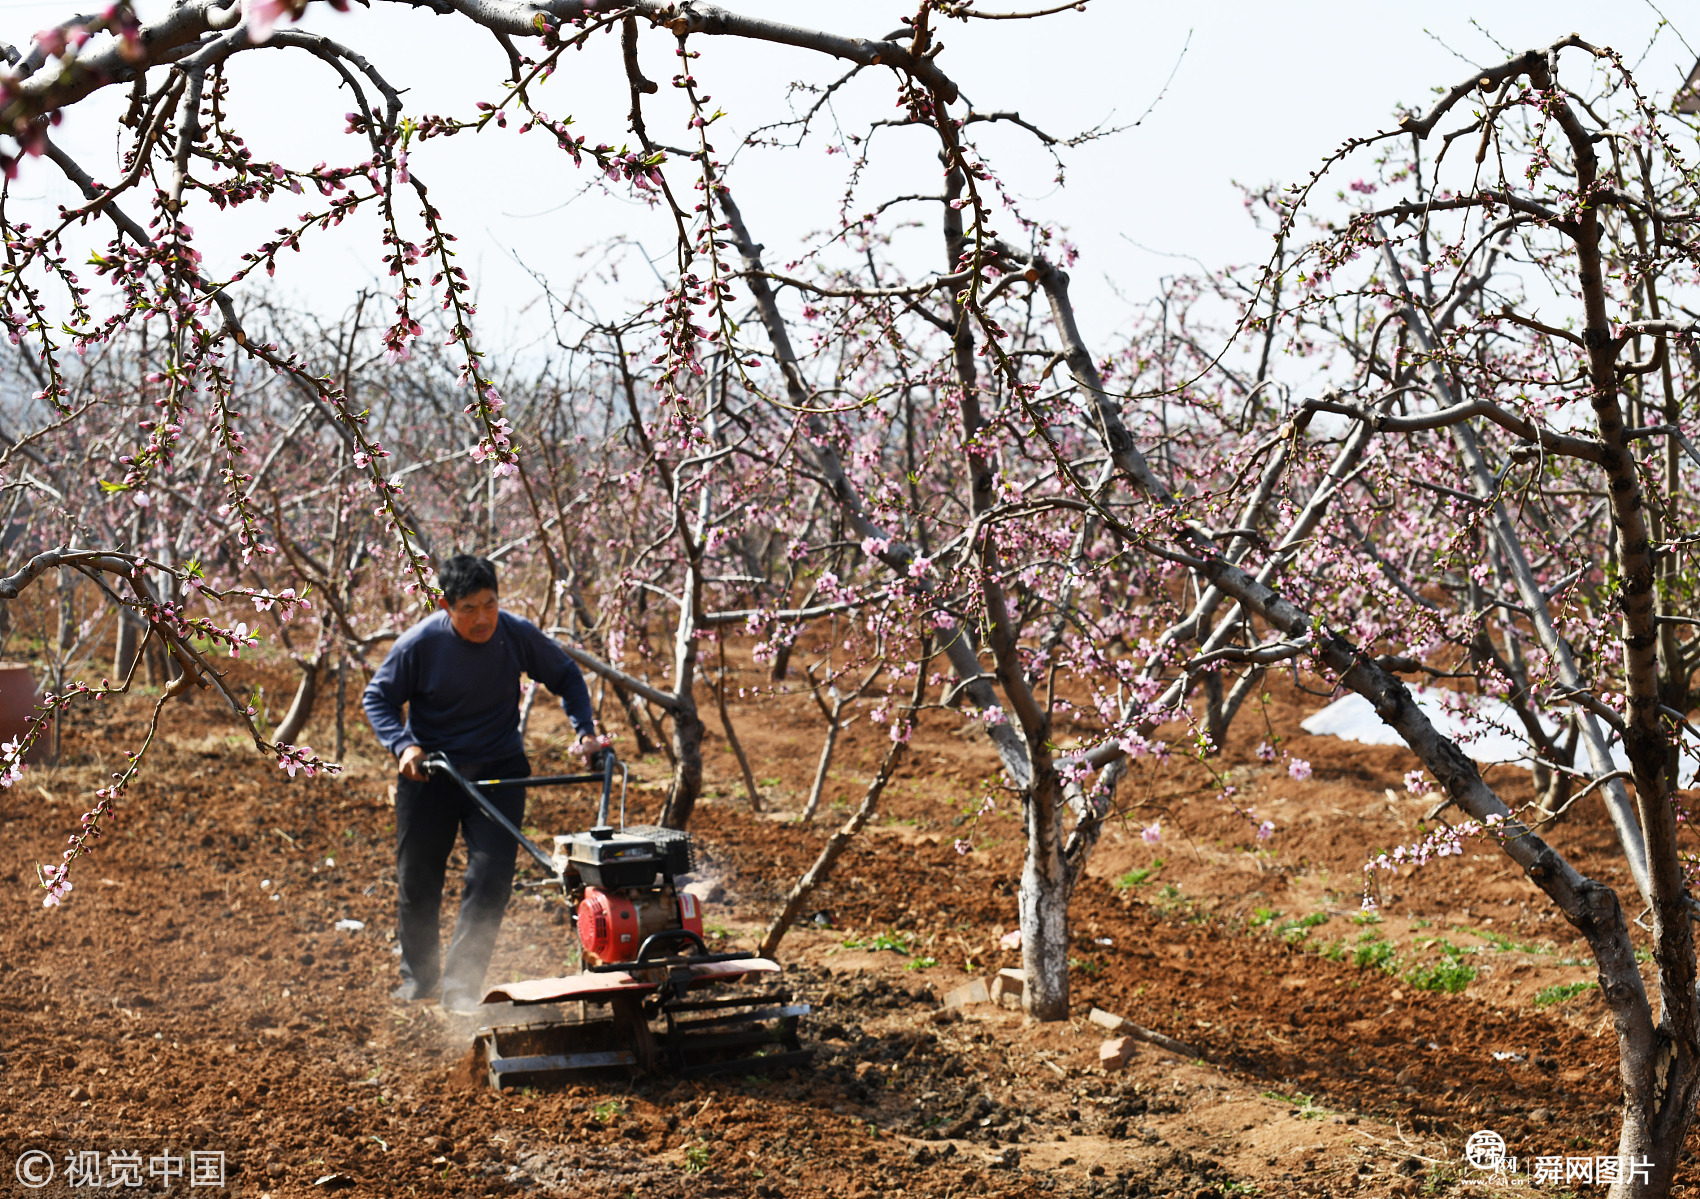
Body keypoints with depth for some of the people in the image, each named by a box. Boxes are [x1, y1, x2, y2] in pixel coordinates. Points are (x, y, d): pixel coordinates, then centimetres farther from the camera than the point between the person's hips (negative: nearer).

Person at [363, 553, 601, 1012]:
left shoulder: (518, 634, -14)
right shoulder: (419, 643, -18)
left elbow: (566, 677, 4)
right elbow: (377, 697, -4)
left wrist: (585, 731, -6)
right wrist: (402, 745, -20)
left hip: (498, 770, 0)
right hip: (430, 768, 0)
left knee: (491, 877, -11)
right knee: (416, 879, 10)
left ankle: (460, 984, -2)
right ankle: (418, 974, 32)